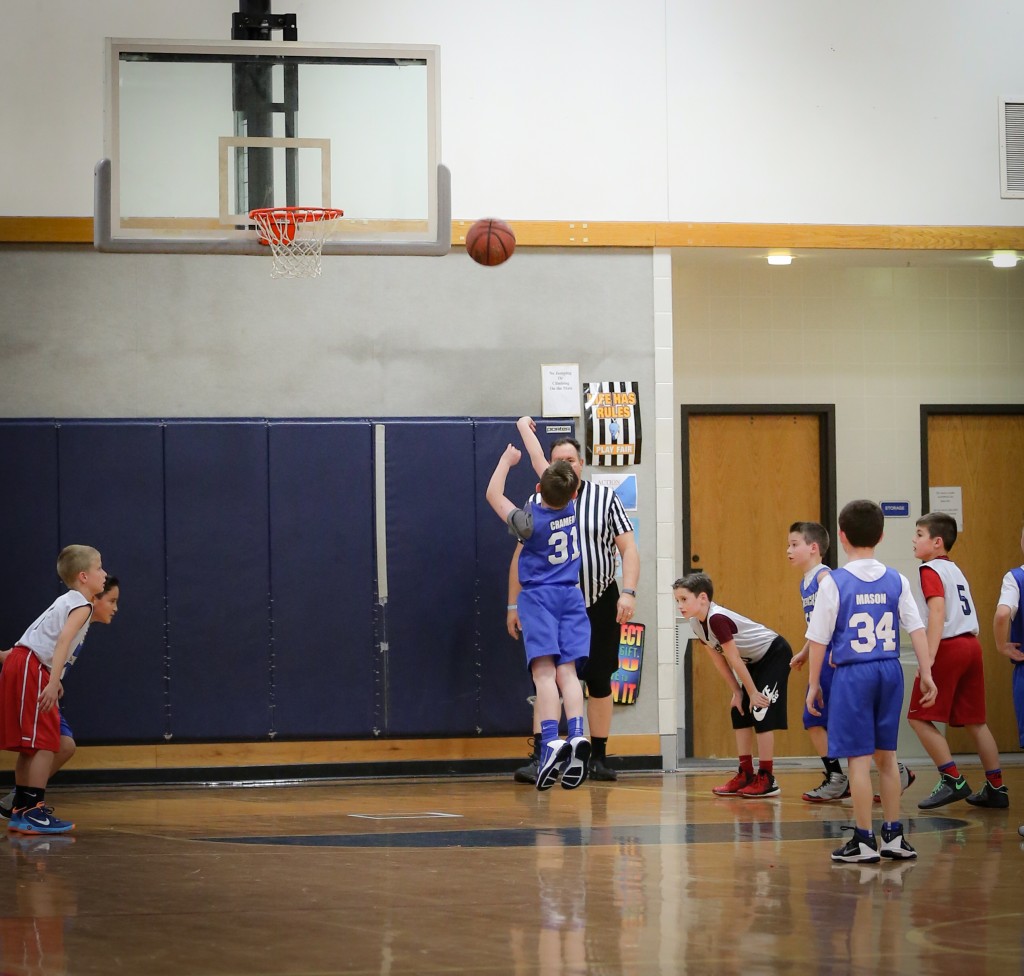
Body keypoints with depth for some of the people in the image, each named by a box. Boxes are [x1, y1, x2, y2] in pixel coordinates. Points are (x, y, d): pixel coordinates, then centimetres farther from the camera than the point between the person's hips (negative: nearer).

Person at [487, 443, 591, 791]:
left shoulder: (530, 521, -14)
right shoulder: (570, 507, -3)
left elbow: (493, 494, 0)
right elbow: (544, 469, 14)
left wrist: (507, 458, 13)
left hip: (538, 596, -4)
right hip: (570, 595, 4)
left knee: (544, 671, -13)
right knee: (567, 671, -1)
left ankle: (551, 740, -30)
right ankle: (577, 735, -21)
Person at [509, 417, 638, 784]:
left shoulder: (604, 497, 0)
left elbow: (628, 549, -3)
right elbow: (521, 556, 9)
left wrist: (628, 592, -16)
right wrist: (514, 604, 6)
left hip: (600, 603, 0)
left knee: (599, 683, 5)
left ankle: (599, 759, 14)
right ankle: (538, 758, -10)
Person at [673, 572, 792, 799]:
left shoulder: (717, 619, -31)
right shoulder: (696, 623, -3)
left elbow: (734, 659, -26)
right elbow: (719, 660, 4)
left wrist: (753, 692, -20)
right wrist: (737, 692, 3)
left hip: (775, 654, -10)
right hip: (756, 661, 10)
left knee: (761, 714, -13)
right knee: (739, 712, 8)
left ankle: (767, 779, -9)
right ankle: (746, 775, 13)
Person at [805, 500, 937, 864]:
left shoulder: (833, 582, -7)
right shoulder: (896, 581, 4)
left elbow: (819, 639, -5)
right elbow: (916, 629, 2)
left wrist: (814, 684, 3)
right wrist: (926, 674, 6)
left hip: (853, 673, -4)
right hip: (890, 670, 4)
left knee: (859, 759, 0)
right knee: (886, 756, 14)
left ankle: (864, 841, 2)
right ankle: (894, 836, 18)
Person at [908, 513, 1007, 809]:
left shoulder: (931, 570, -6)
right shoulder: (955, 570, 20)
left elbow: (938, 611, -19)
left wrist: (929, 658, -25)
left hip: (949, 648, -9)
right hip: (971, 645, 9)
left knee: (919, 718, -3)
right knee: (975, 721, 13)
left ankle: (953, 781, -7)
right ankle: (996, 788, 13)